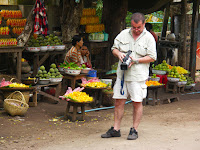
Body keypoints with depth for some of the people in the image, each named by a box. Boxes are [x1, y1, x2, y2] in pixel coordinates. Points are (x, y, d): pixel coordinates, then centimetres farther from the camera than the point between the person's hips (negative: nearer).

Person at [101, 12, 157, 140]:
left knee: (137, 103, 0)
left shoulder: (149, 38, -2)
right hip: (122, 74, 4)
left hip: (138, 75, -3)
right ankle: (116, 129, 12)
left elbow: (152, 57, -5)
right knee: (119, 102, 5)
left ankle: (134, 130, 10)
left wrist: (136, 60, -15)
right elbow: (114, 48, 15)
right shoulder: (123, 34, 9)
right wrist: (119, 54, -8)